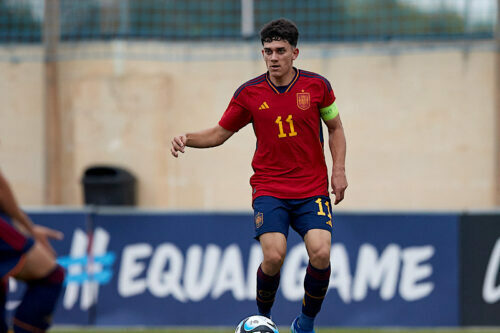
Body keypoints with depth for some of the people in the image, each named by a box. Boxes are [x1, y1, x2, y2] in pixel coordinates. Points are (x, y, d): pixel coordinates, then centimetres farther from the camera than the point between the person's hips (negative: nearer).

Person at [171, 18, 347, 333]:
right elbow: (220, 133, 10)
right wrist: (188, 138, -8)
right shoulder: (249, 93, -1)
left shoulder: (316, 85, -1)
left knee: (320, 253, -20)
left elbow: (336, 128, 13)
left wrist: (339, 170, 2)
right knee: (274, 255, -22)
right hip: (269, 188, 0)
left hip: (313, 189, 0)